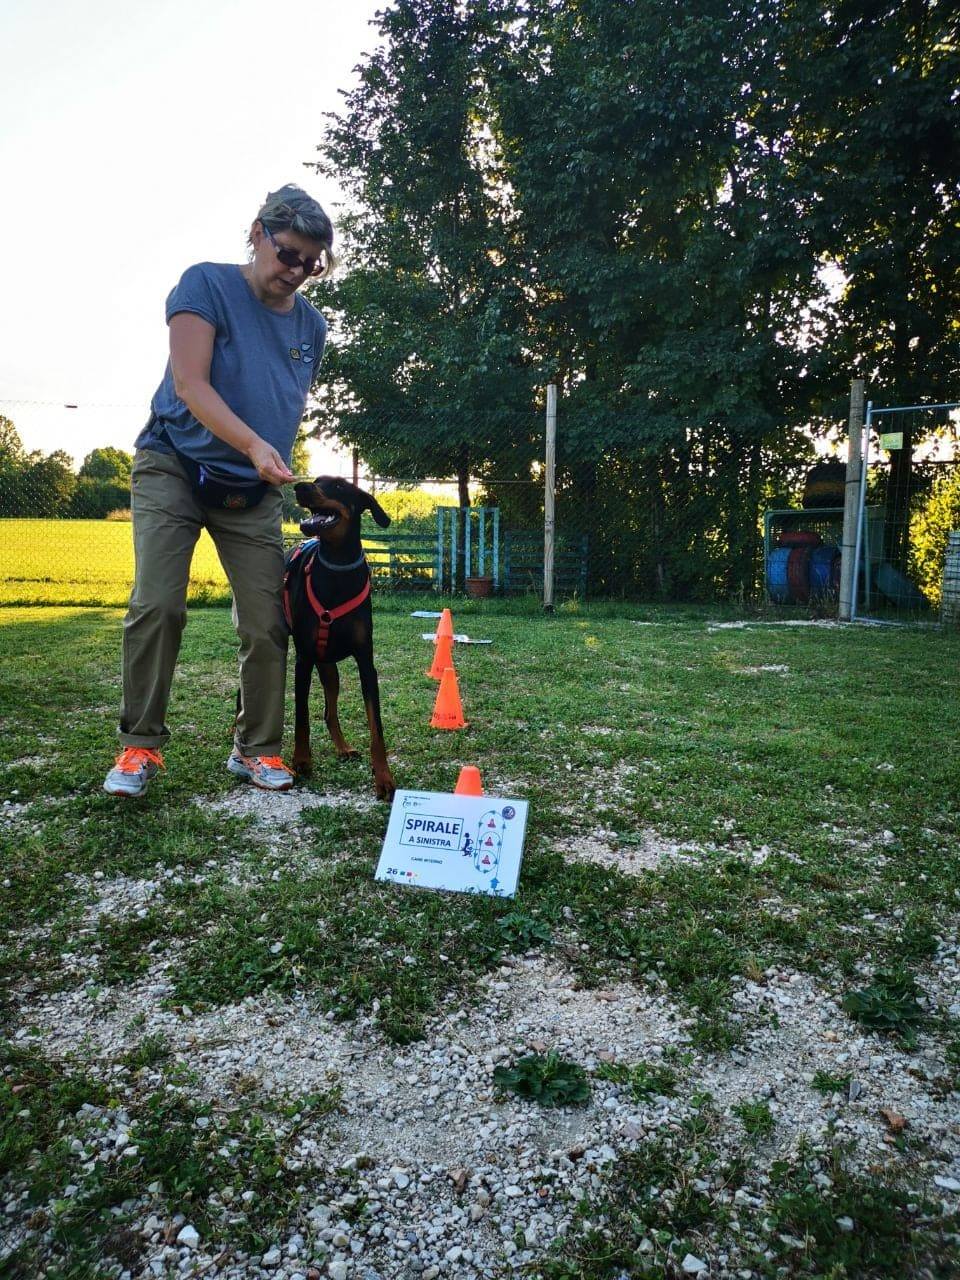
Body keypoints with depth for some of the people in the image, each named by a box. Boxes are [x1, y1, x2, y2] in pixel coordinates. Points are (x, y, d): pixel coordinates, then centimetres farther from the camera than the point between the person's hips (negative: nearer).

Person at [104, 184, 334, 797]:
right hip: (175, 469, -4)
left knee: (267, 623, -4)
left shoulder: (312, 325, 11)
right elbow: (189, 384, -16)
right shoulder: (208, 283, -4)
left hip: (253, 493, 4)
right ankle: (140, 746, -1)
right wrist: (254, 445, -29)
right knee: (158, 605, -15)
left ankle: (257, 748, 10)